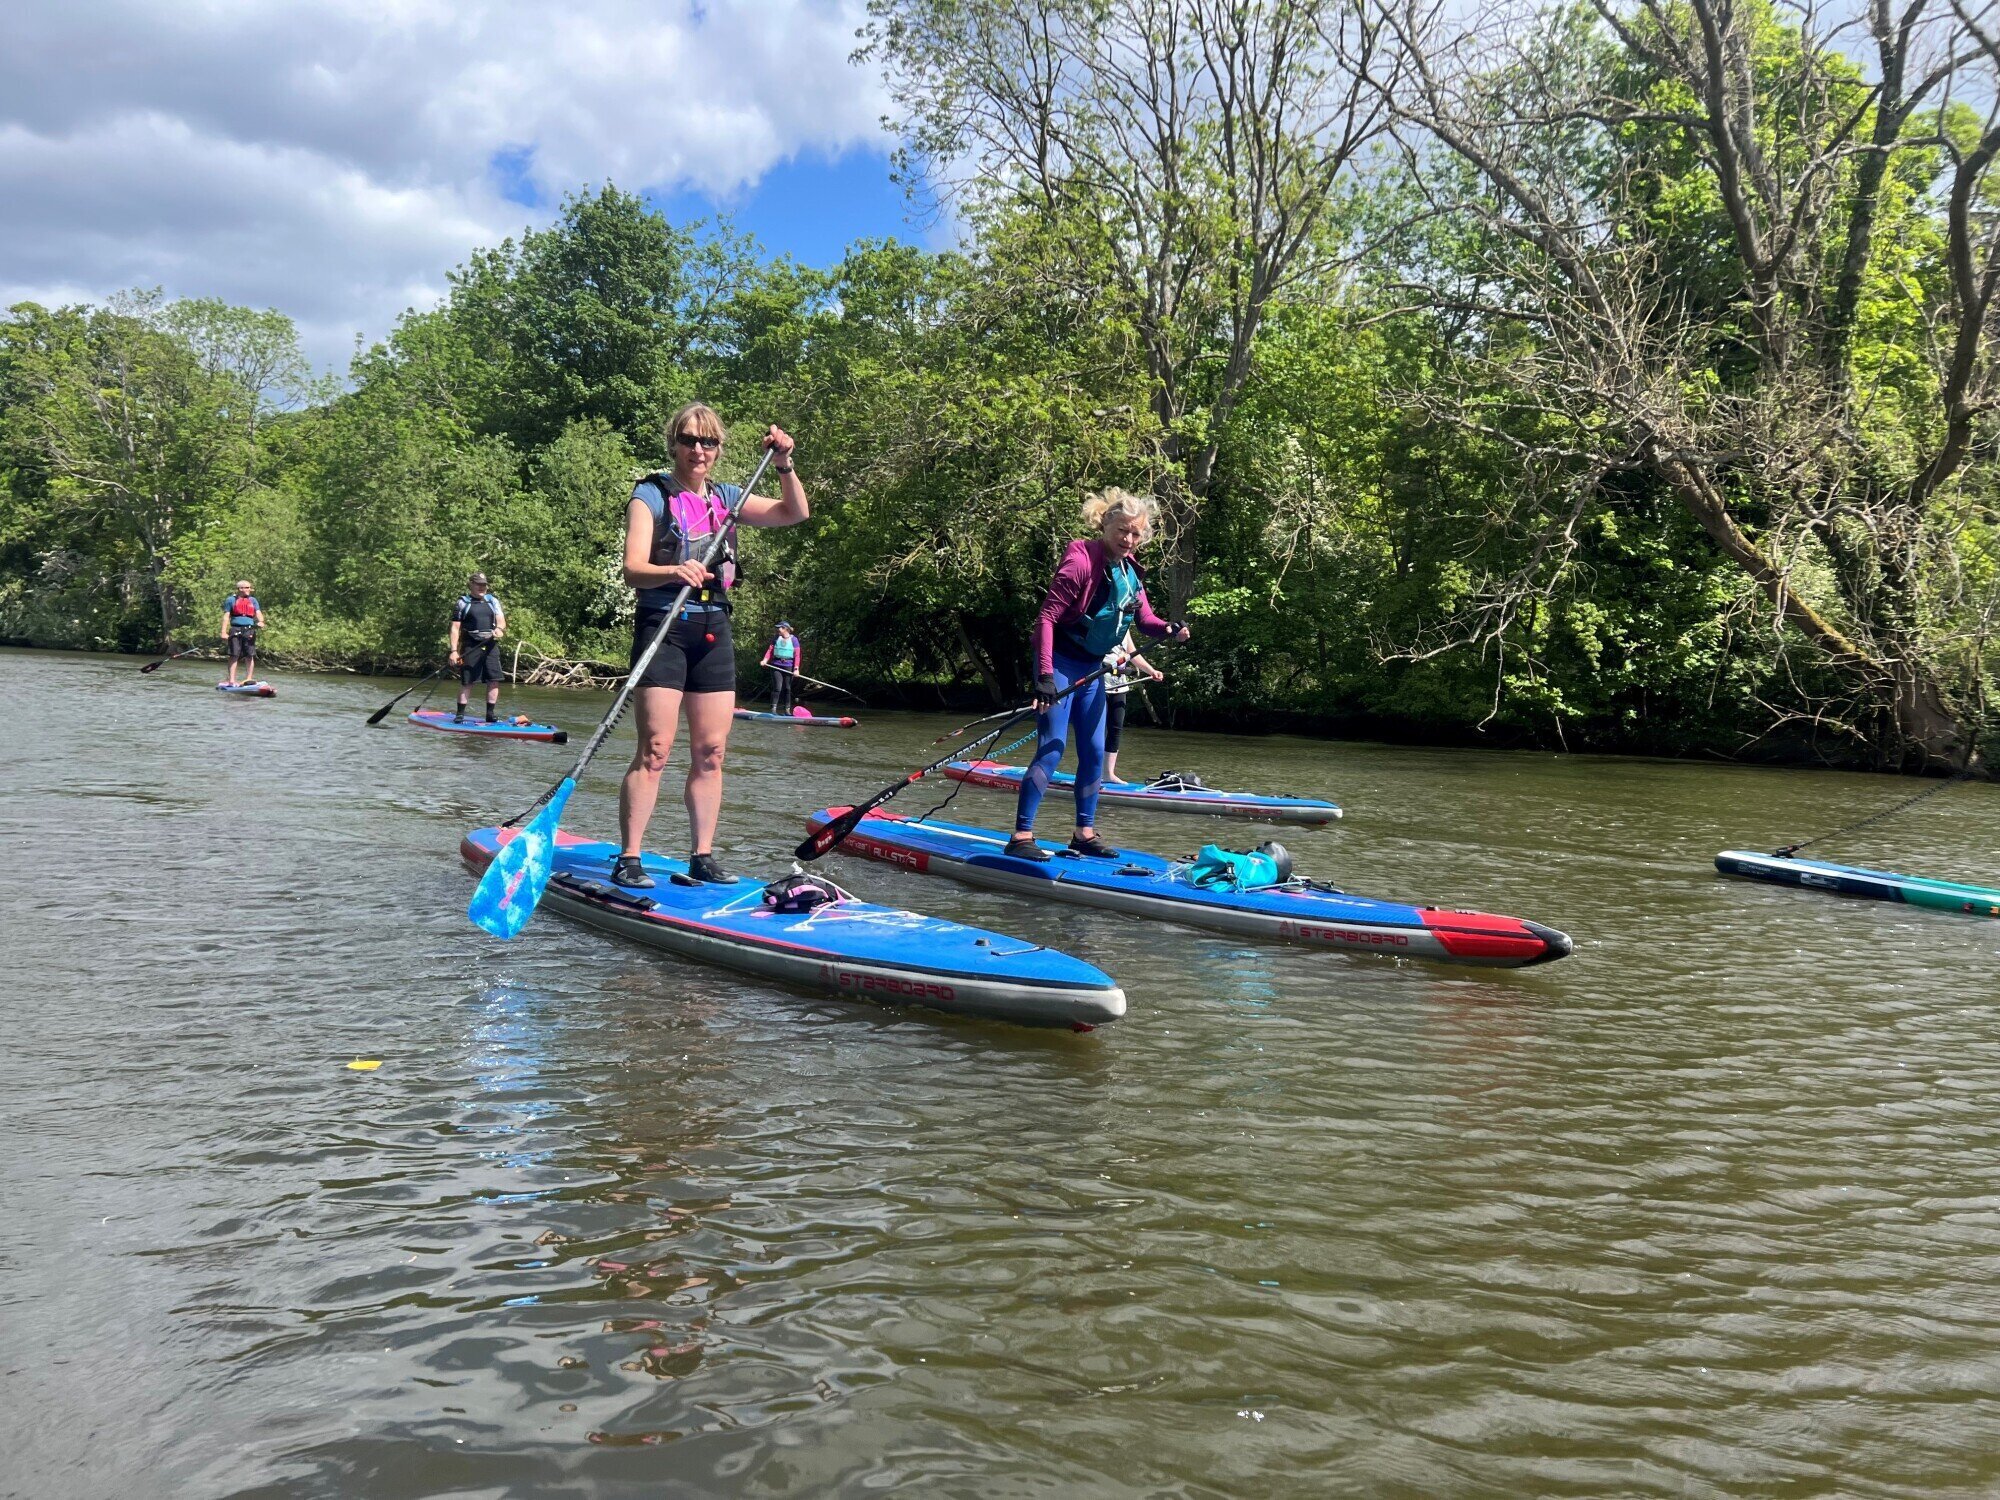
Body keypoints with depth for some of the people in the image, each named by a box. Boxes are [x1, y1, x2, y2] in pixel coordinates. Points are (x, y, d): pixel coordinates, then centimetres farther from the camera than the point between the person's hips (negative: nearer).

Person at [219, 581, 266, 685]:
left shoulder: (253, 600, 17)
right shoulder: (231, 600, 8)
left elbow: (258, 613, 6)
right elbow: (226, 617, 4)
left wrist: (260, 621, -17)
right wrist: (224, 632, -5)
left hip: (249, 630, 3)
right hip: (235, 630, -3)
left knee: (250, 656, 1)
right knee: (234, 655, -5)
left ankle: (249, 678, 7)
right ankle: (232, 680, -5)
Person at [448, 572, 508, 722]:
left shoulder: (493, 601, 13)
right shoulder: (462, 603, 3)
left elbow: (501, 621, 6)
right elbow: (455, 628, 0)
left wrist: (499, 628, -19)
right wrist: (454, 650, -9)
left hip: (490, 646, 3)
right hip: (470, 646, -3)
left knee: (494, 680, -2)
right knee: (466, 681, -1)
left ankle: (490, 714, 6)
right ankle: (460, 714, 7)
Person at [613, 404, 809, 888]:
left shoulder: (726, 498, 14)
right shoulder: (652, 494, -1)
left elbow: (795, 513, 11)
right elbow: (633, 569, -12)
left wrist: (784, 465, -4)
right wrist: (675, 571, -32)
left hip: (714, 629, 5)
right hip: (664, 625, -5)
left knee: (711, 752, 4)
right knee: (655, 749, -11)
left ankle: (702, 857, 11)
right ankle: (628, 859, -7)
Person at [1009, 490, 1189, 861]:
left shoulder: (1129, 570, 5)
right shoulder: (1081, 561, -20)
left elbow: (1145, 618, 8)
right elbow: (1047, 617, -25)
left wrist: (1169, 630, -15)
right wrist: (1045, 674, -33)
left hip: (1092, 668, 9)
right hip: (1061, 663, -8)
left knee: (1094, 752, 11)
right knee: (1052, 749, -14)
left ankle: (1084, 833, 21)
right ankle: (1021, 836, -12)